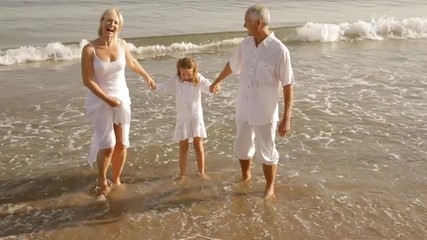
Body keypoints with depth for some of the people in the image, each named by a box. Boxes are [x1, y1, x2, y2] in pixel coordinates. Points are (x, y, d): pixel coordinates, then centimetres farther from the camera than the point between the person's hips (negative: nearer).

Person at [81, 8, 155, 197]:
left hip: (122, 98, 4)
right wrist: (107, 99, -18)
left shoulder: (122, 44, -3)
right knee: (108, 145, -9)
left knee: (122, 144, 6)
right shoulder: (89, 49, -16)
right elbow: (87, 81, -14)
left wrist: (147, 77, 30)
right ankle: (102, 182, 16)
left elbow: (131, 63, 19)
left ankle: (116, 179, 28)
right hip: (99, 101, -4)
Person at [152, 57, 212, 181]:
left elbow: (209, 88, -14)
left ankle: (202, 171, 14)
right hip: (182, 118, 0)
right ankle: (182, 174, 15)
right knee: (183, 147, 6)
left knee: (198, 145, 1)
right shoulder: (176, 80, -7)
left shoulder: (199, 79, -7)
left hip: (196, 117, 0)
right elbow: (163, 87, -12)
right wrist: (154, 85, -33)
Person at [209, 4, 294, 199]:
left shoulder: (279, 50, -19)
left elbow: (288, 86, -17)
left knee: (266, 152, 10)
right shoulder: (245, 44, -1)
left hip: (265, 112, -5)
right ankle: (245, 177, 46)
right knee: (242, 147, 20)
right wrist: (217, 81, 34)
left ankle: (270, 188, 30)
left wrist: (286, 118, -18)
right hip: (243, 109, 6)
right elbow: (232, 65, 18)